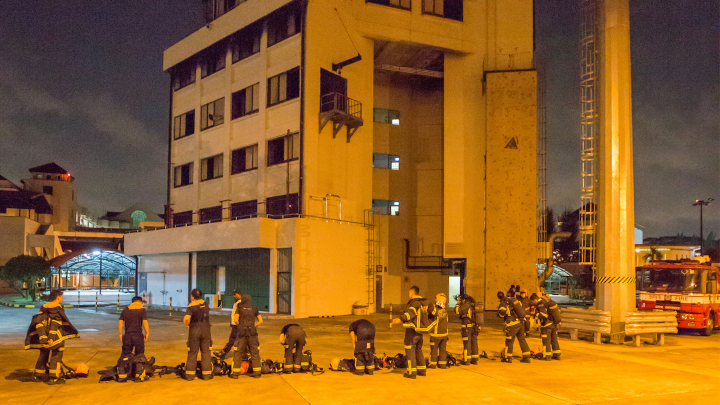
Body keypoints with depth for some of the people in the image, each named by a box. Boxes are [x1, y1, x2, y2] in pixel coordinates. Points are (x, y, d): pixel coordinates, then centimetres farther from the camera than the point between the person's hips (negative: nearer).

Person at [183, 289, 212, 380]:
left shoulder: (191, 307, -9)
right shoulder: (205, 304, 6)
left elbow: (186, 318, -24)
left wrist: (186, 324, -6)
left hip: (194, 331, -3)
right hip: (206, 330, 3)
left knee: (192, 353, 5)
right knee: (205, 353, 6)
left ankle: (190, 374, 7)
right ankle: (207, 374, 6)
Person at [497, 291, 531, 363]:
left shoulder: (502, 304, -10)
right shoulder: (512, 300, 11)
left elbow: (502, 312, -28)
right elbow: (520, 306, 21)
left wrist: (499, 313, -6)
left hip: (513, 324, -7)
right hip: (520, 323, 7)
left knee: (509, 341, 5)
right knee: (522, 340, 12)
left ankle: (508, 358, 10)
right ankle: (527, 357, 13)